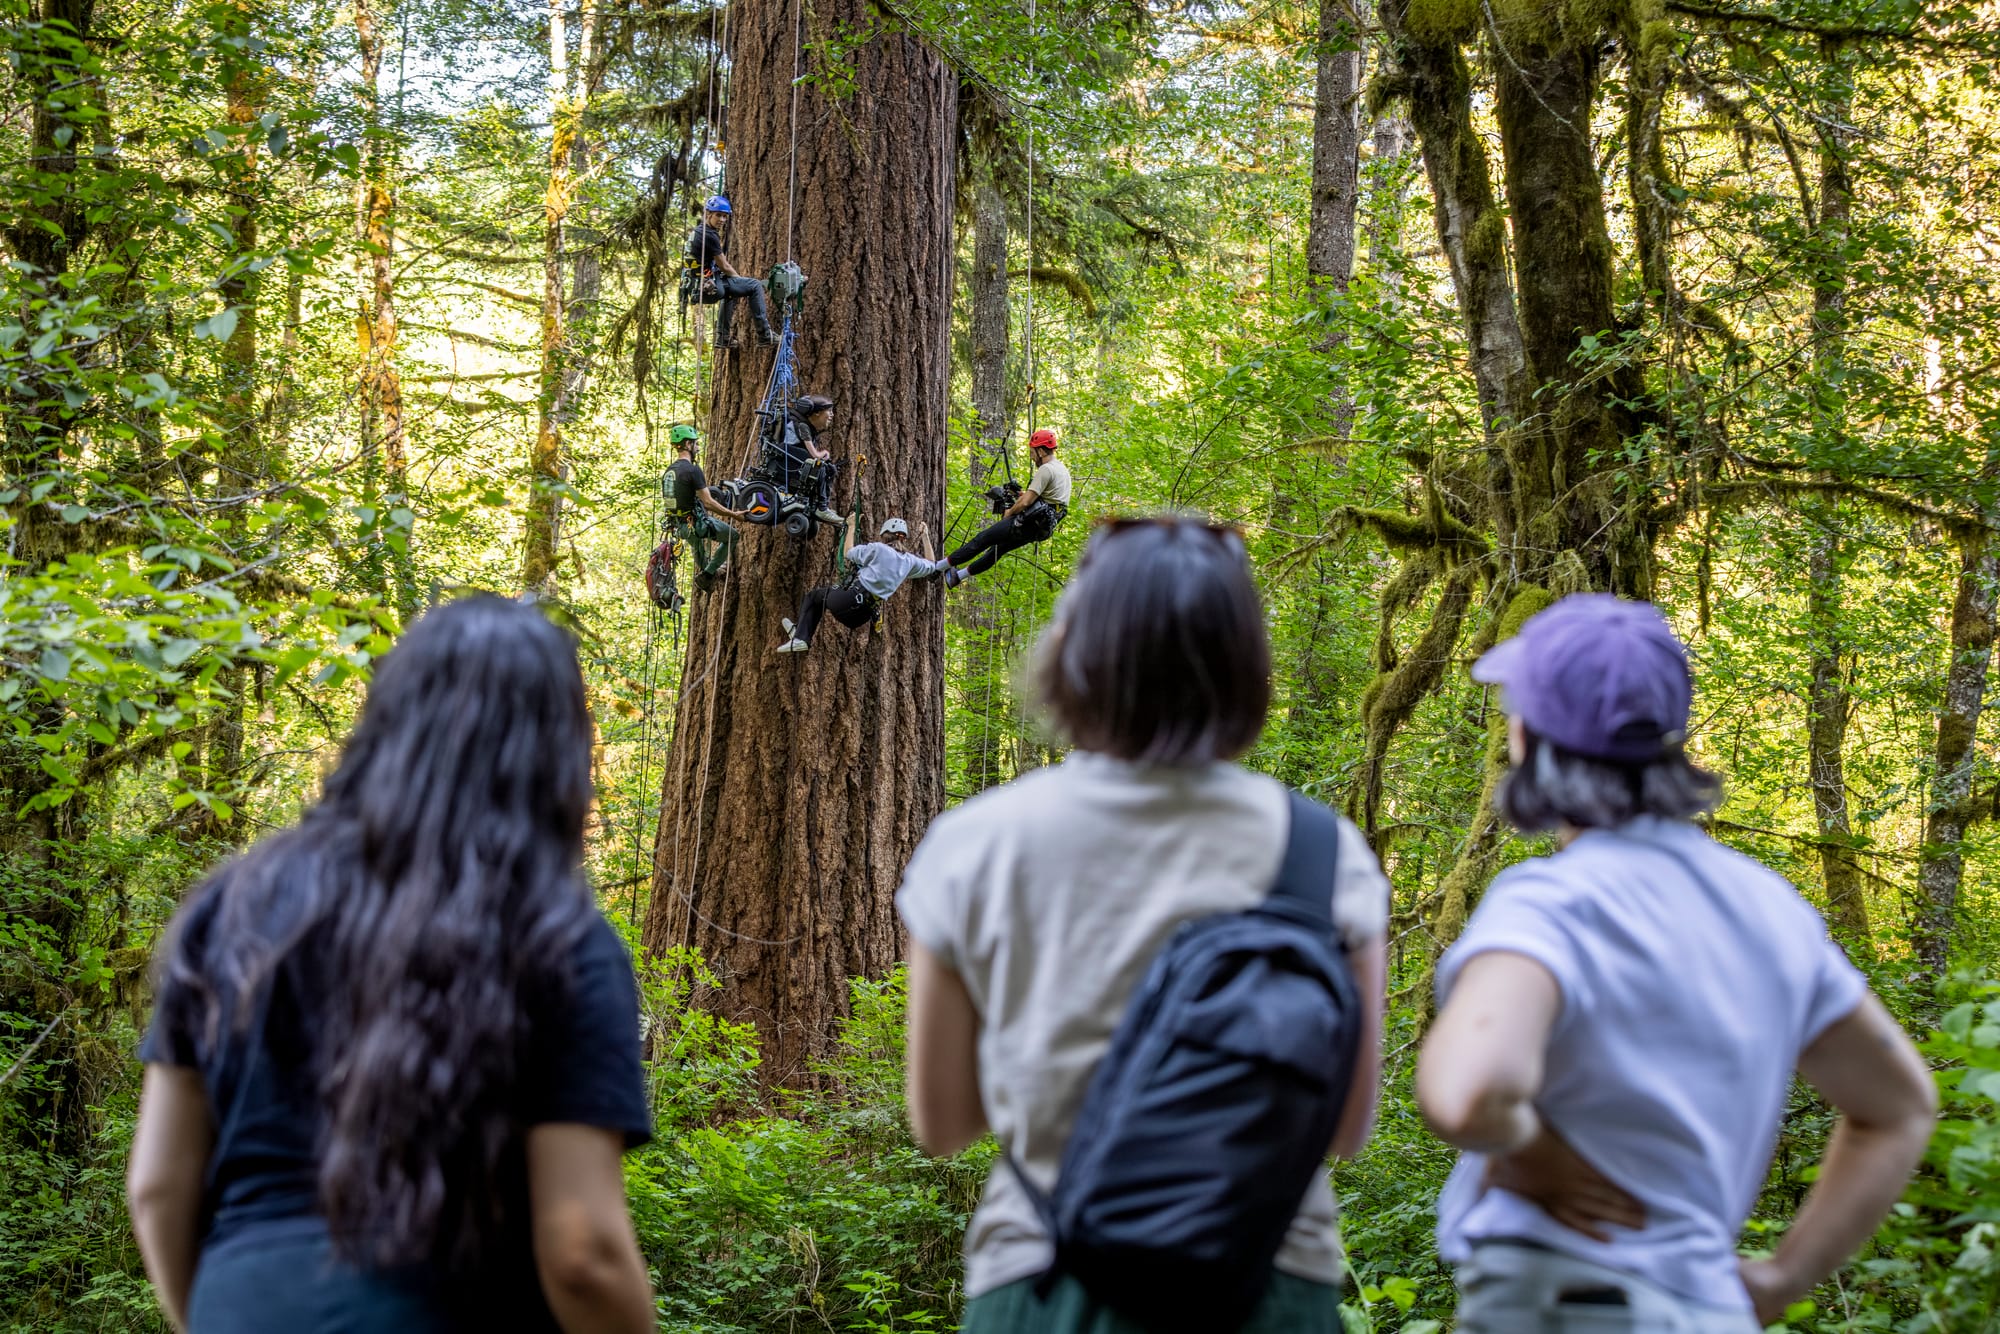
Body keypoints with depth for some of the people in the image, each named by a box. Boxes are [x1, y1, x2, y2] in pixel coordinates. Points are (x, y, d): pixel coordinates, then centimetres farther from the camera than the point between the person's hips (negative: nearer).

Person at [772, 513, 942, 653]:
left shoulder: (878, 549, -6)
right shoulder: (910, 560, 7)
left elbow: (849, 553, 6)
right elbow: (932, 566, 27)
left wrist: (851, 527, 20)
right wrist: (925, 537, 35)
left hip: (852, 598, -7)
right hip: (864, 615, 7)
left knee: (813, 595, 21)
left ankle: (800, 638, 10)